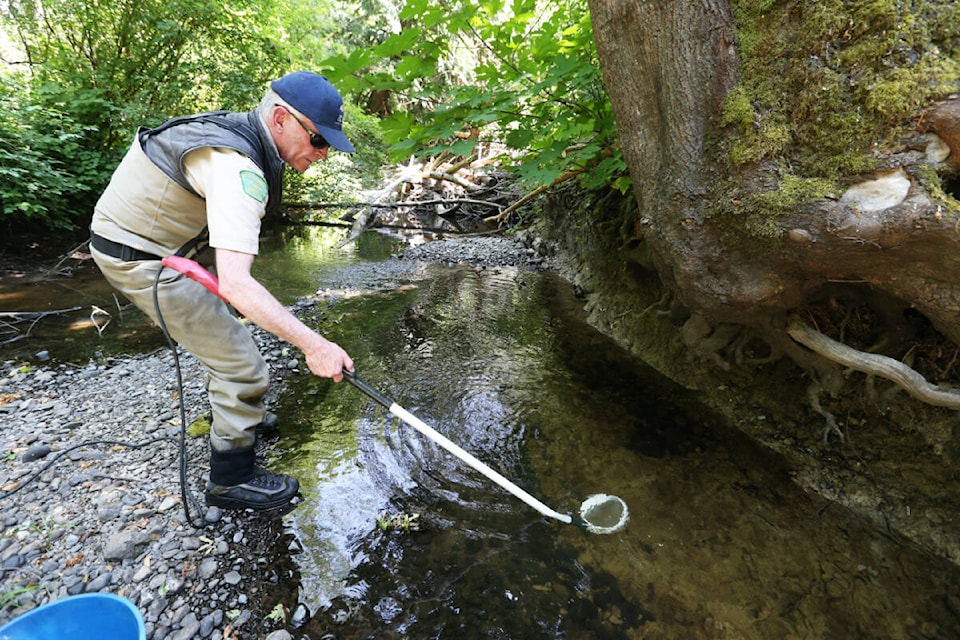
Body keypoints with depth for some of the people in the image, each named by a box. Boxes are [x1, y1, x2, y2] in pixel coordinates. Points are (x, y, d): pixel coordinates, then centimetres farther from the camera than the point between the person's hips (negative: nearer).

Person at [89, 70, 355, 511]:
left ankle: (233, 417, 47)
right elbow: (234, 282, -42)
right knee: (242, 369, -8)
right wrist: (312, 344, -44)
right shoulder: (239, 168, -32)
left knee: (219, 332, 26)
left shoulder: (237, 128, 0)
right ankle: (231, 480, 10)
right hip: (142, 261, -10)